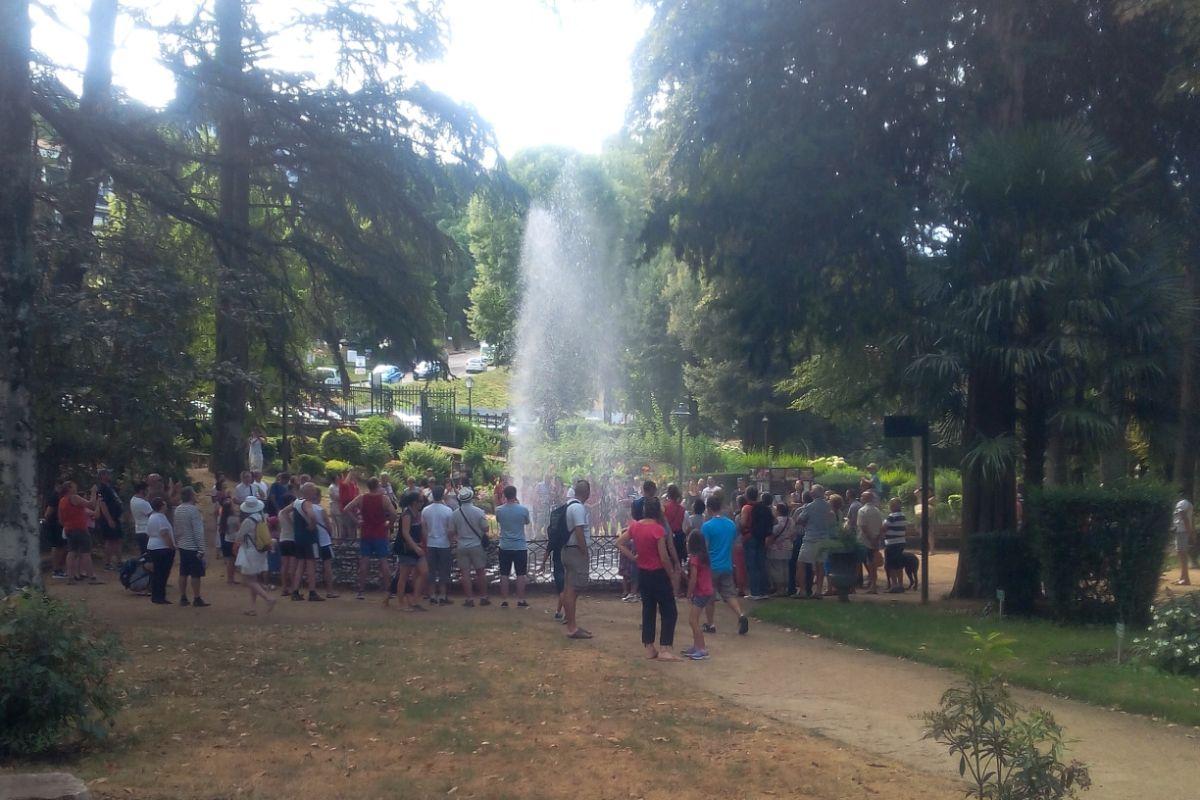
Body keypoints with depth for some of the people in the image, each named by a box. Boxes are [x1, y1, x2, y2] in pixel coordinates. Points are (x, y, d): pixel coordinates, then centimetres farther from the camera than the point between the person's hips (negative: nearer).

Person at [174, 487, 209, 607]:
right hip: (193, 547, -8)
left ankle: (183, 598, 16)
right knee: (196, 574, -1)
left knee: (183, 573, 11)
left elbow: (176, 530, 13)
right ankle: (197, 599, 2)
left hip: (182, 546, 8)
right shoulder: (193, 510, -17)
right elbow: (198, 531, -19)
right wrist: (201, 549, -17)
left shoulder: (177, 510, 6)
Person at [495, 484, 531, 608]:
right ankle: (520, 601, 7)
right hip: (520, 546, -1)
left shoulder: (499, 510, -7)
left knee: (504, 575, 8)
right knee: (520, 575, 5)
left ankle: (504, 601, 10)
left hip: (505, 547, 1)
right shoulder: (523, 509, -11)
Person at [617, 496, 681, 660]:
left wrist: (633, 557, 6)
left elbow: (619, 543, 7)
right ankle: (665, 650, -4)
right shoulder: (658, 529, -19)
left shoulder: (635, 526, 0)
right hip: (658, 573, -6)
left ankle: (649, 649, 16)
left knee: (648, 610, 14)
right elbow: (664, 558, -18)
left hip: (642, 573, 6)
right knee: (669, 612, 2)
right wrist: (673, 576, -6)